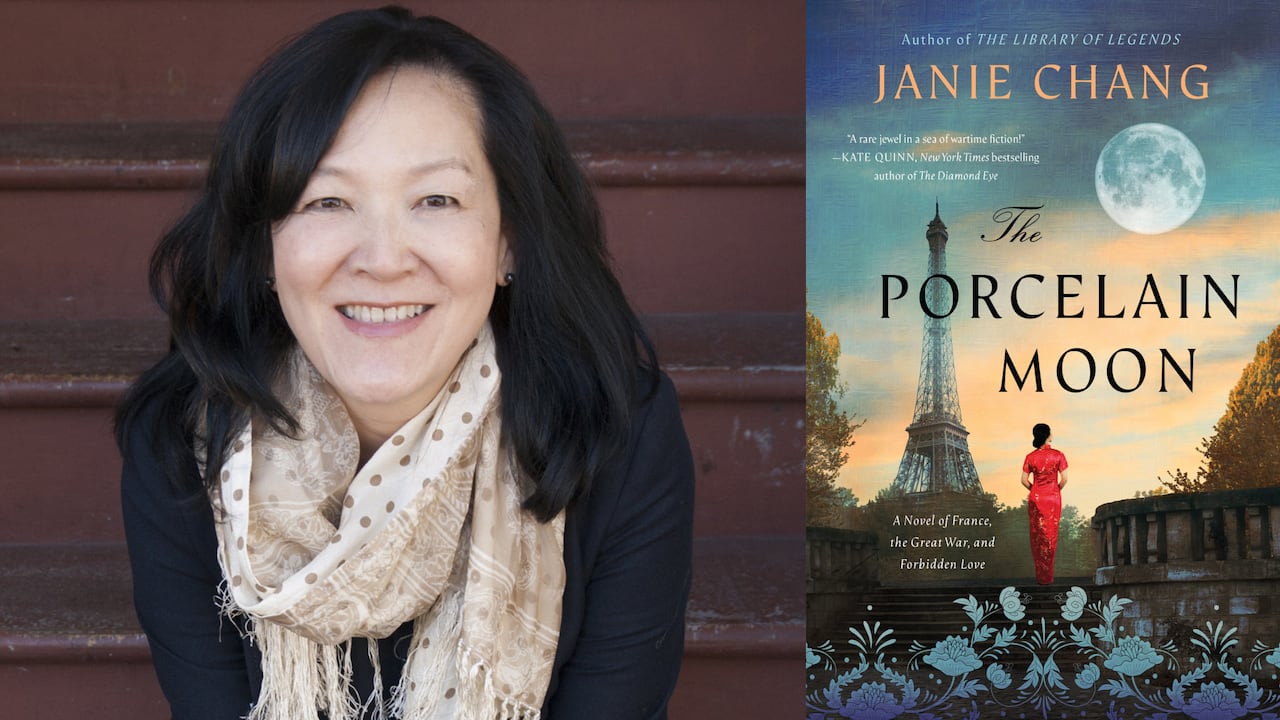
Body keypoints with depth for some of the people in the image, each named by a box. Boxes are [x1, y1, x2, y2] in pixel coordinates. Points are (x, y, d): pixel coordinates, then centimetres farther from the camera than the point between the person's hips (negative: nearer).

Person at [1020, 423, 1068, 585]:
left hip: (1036, 498, 1)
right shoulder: (1058, 455, -10)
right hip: (1053, 499, -1)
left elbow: (1024, 480, -2)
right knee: (1051, 535, 9)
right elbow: (1064, 479, -10)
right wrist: (1057, 490, 9)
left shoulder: (1030, 457, -5)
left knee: (1037, 535, 10)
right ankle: (1048, 576, 13)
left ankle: (1040, 575, 12)